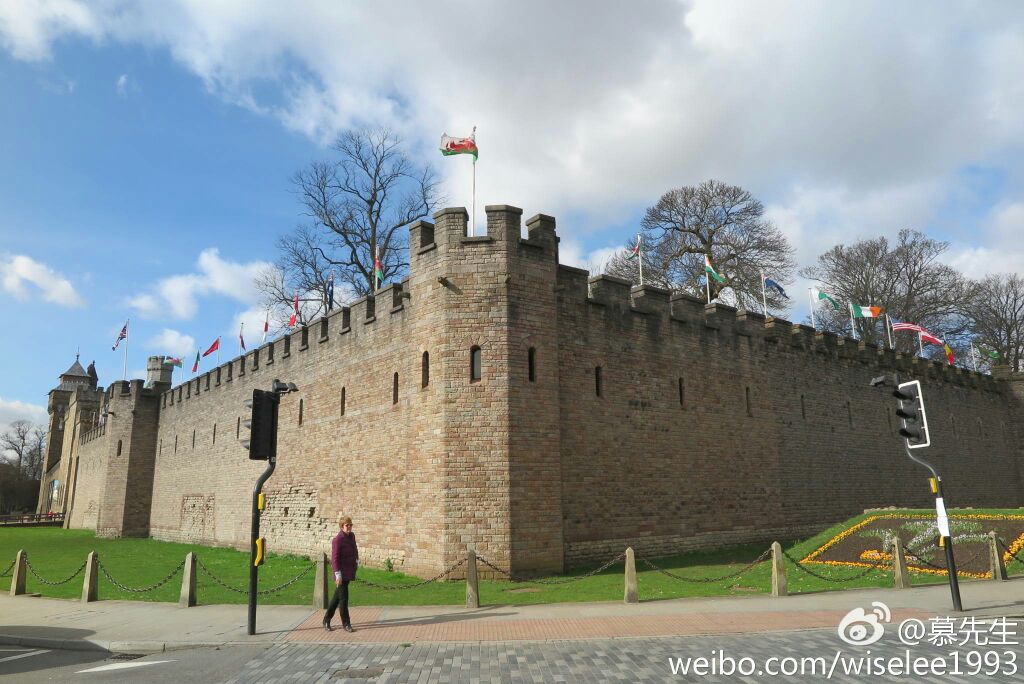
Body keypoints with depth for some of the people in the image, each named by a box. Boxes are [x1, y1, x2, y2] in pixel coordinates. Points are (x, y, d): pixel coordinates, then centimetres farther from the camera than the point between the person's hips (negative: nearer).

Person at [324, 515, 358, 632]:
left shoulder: (351, 536, 7)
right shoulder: (337, 540, -16)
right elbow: (335, 558, -17)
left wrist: (356, 561, 15)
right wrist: (338, 575, -19)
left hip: (349, 572, 8)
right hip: (342, 573, -8)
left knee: (337, 597, 17)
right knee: (343, 598, 0)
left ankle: (326, 620, 29)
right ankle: (346, 623, 10)